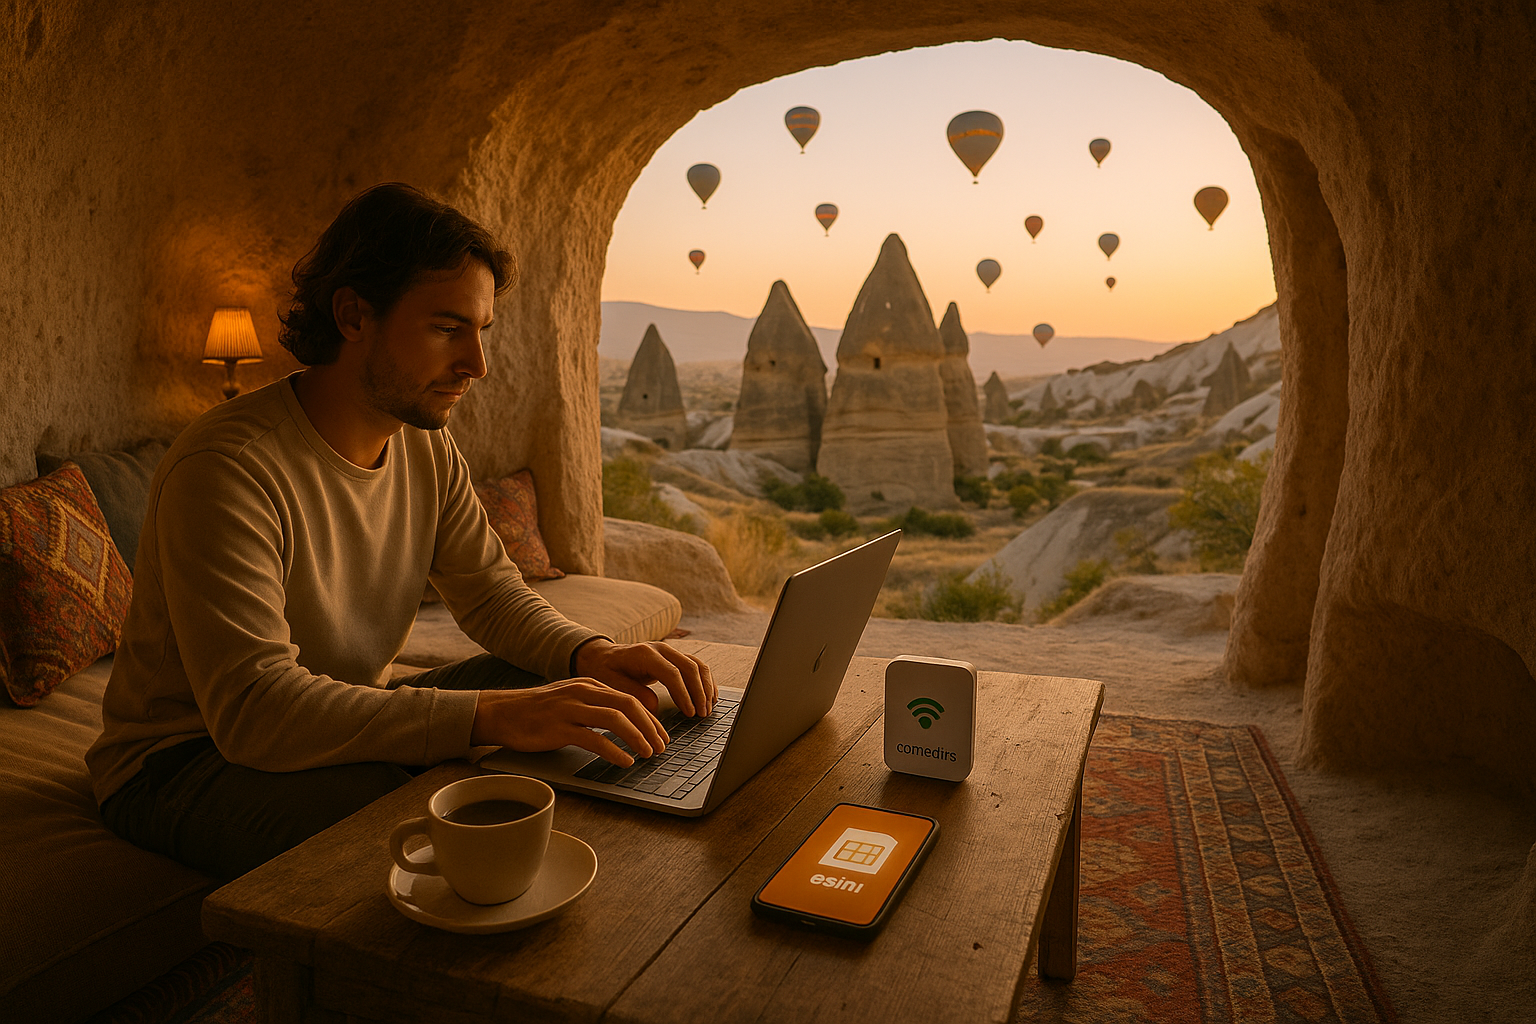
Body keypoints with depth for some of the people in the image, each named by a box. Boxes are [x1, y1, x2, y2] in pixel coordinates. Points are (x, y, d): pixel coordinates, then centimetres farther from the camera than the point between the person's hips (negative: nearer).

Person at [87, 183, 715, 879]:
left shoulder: (428, 448, -2)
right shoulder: (227, 468, -28)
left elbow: (491, 591, 2)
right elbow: (253, 705, -36)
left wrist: (592, 655, -20)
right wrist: (491, 715, -44)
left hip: (351, 717, 8)